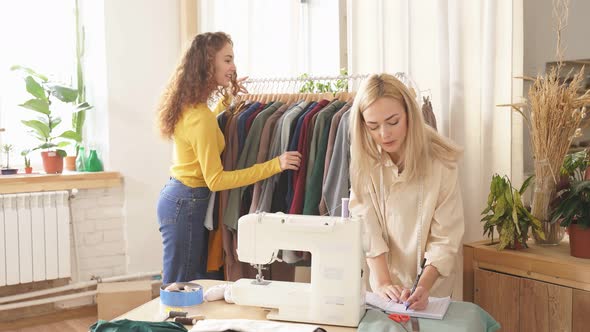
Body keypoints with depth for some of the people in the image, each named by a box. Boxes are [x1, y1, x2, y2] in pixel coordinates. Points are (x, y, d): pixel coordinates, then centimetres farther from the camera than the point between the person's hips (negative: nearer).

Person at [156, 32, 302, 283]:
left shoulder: (187, 105, 5)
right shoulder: (200, 116, -25)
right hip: (187, 203, -10)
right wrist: (274, 165, -27)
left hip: (176, 194, 10)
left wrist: (226, 98, 23)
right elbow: (215, 180, -24)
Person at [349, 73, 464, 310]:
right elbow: (366, 226, -16)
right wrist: (382, 282, -26)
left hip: (431, 285, -1)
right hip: (382, 279, 2)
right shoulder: (364, 159, -10)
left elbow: (445, 239, -17)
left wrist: (424, 287, -31)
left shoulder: (441, 162, -17)